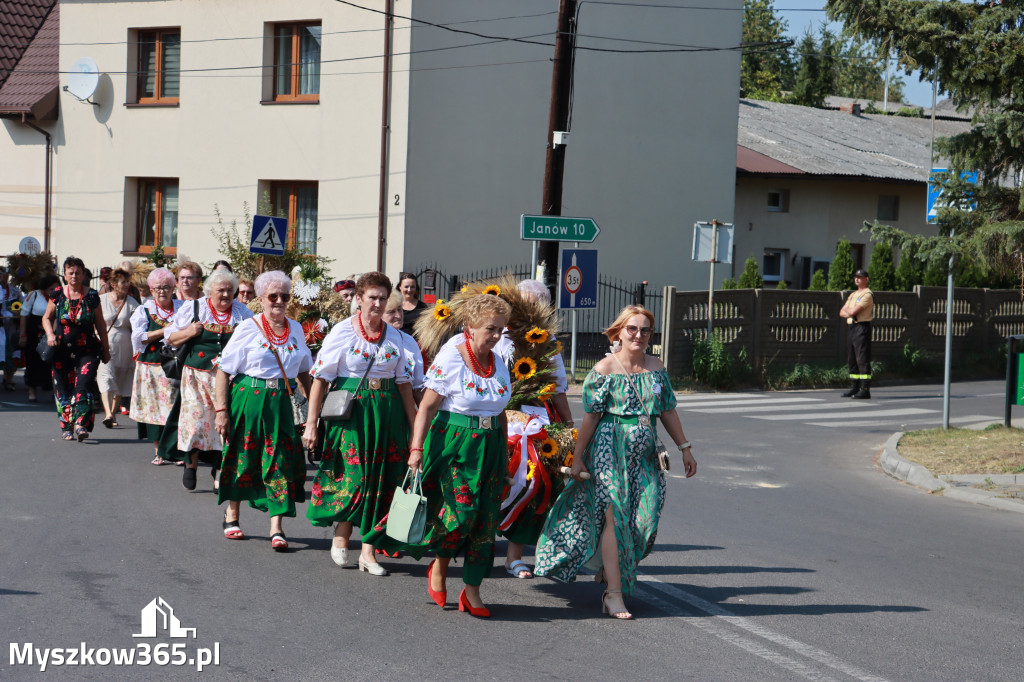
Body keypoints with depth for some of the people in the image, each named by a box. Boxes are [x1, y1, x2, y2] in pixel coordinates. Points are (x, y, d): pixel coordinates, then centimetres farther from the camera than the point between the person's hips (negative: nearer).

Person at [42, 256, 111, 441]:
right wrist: (50, 334, -6)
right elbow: (47, 317, 13)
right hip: (62, 349, 1)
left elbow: (99, 323, 11)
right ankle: (67, 427, 14)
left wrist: (105, 348, 13)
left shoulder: (91, 296, 2)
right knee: (63, 389, 4)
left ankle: (81, 425, -20)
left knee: (83, 386, -14)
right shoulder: (57, 294, 3)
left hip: (87, 350, -1)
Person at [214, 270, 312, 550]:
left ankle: (276, 527, -4)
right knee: (243, 458, 6)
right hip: (249, 399, -3)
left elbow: (304, 372, 18)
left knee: (281, 462, -4)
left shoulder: (296, 329, 10)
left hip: (281, 402, 3)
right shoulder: (248, 329, -4)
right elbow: (224, 370, -6)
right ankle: (232, 516, 26)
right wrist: (221, 409, -12)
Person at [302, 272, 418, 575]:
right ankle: (340, 538, 14)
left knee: (380, 480, 1)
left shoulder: (393, 336, 8)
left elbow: (404, 381, 13)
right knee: (354, 475, -9)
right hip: (351, 410, -4)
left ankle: (368, 550, 7)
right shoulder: (342, 331, -3)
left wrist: (413, 423, 9)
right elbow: (321, 379, -4)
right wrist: (311, 422, -9)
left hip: (387, 411, 4)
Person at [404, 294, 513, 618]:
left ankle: (472, 591, 9)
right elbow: (427, 407, -11)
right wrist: (417, 448, -18)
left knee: (486, 519, 1)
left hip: (489, 447, 6)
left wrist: (504, 453, 20)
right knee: (461, 512, -15)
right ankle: (438, 567, 13)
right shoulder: (450, 358, -9)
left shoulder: (498, 363, 10)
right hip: (454, 443, -6)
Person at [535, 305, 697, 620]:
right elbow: (590, 416, -6)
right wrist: (578, 456, -5)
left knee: (644, 517, 1)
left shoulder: (656, 368, 9)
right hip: (609, 449, -5)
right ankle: (614, 592, -11)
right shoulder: (604, 370, -6)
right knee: (615, 515, -11)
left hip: (644, 453, 5)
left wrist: (684, 448, 16)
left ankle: (609, 567, 26)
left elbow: (668, 411, 16)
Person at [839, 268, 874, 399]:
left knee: (863, 359, -12)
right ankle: (854, 387, 16)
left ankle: (865, 389, -14)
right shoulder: (852, 295, 21)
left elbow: (854, 311, -18)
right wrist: (850, 313, -6)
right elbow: (842, 312, 15)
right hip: (851, 327, 9)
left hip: (862, 327, -9)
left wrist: (848, 310, 4)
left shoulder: (867, 294, -8)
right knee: (851, 359, 10)